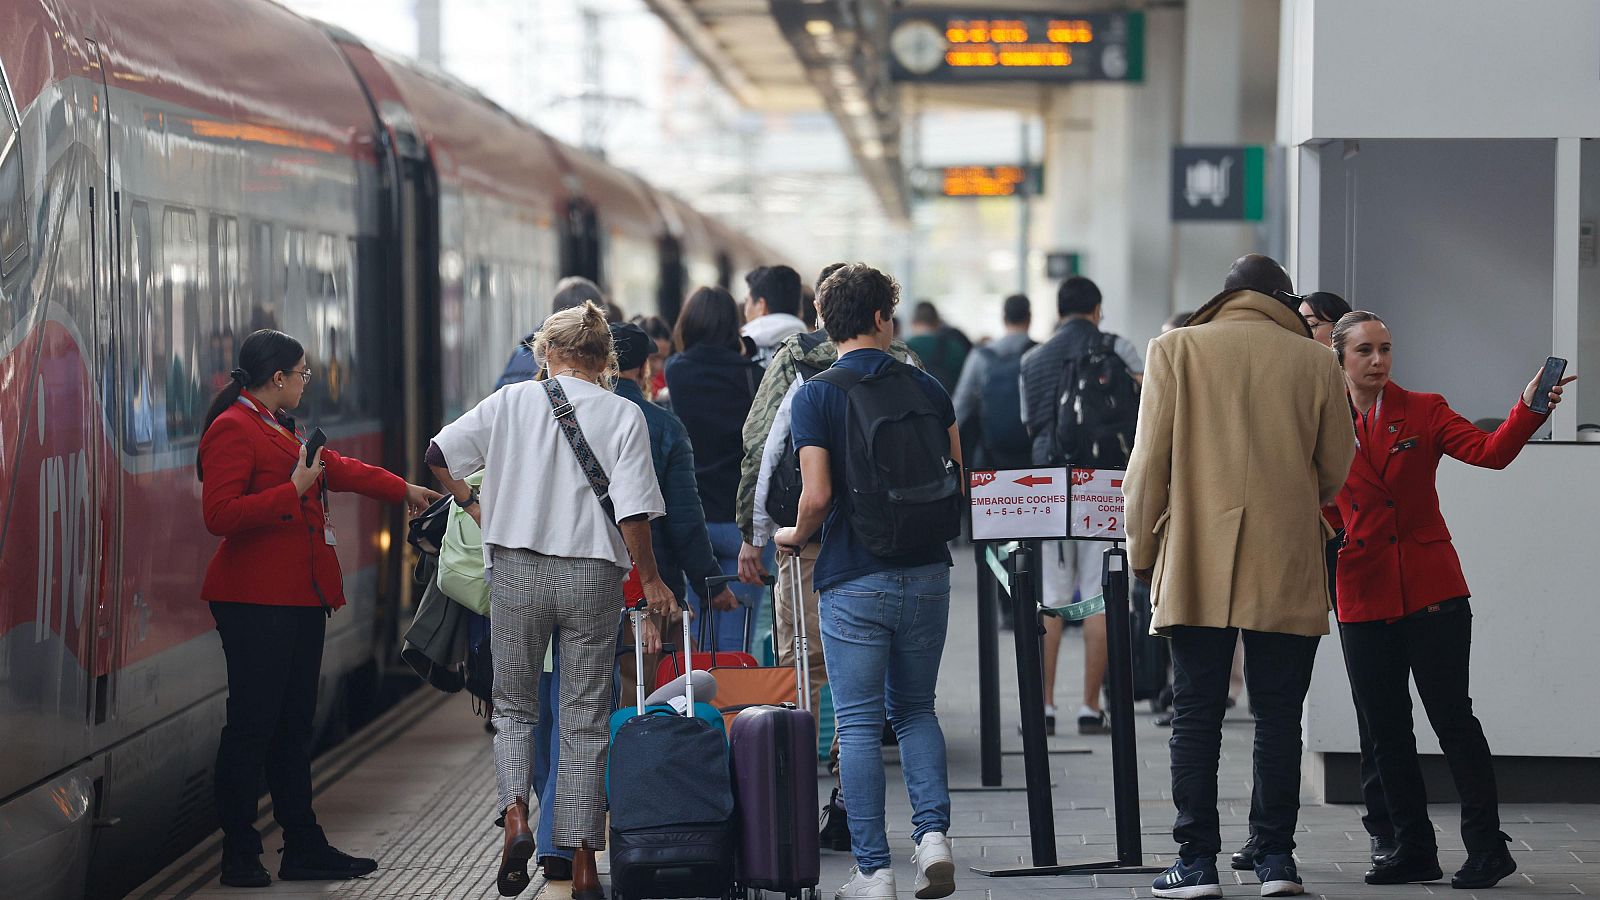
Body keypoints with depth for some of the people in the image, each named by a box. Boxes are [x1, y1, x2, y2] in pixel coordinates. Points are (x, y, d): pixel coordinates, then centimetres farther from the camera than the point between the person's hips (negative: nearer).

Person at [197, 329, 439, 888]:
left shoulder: (279, 428, 20)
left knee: (294, 723, 11)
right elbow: (219, 516, -21)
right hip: (256, 602, -10)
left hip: (300, 599, 10)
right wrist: (293, 491, -20)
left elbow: (337, 467, 33)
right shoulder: (233, 429, -12)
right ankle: (239, 857, 0)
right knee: (252, 724, -6)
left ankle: (304, 848, 16)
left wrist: (404, 492, 41)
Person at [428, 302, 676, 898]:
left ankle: (515, 815, -9)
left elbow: (439, 454, 0)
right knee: (585, 721, 7)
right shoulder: (623, 416, -2)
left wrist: (473, 504, 14)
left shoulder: (512, 402, 1)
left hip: (516, 573, 1)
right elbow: (632, 511, -9)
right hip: (593, 576, 0)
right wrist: (651, 581, 1)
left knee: (514, 707, 16)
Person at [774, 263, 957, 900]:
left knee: (859, 723, 3)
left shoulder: (815, 396, -8)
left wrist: (796, 536, 6)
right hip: (925, 572, 3)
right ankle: (932, 832, -1)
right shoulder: (927, 388, 3)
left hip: (853, 579, -3)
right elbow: (958, 482, 7)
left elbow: (817, 496, -15)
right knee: (916, 709, 18)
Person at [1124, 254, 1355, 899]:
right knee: (1278, 717, 7)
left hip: (1196, 568, -1)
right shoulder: (1316, 361, 4)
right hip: (1288, 573, 1)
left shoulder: (1175, 350, 2)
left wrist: (1141, 552, 9)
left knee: (1196, 716, 3)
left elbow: (1149, 461, -1)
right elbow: (1338, 470, 9)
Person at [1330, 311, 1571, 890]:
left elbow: (1490, 451, -12)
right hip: (1364, 597, 2)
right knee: (1386, 731, 6)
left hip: (1432, 592, -2)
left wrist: (1528, 409, -29)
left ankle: (1486, 847, 1)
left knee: (1452, 717, -5)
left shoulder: (1424, 412, 2)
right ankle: (1414, 850, 16)